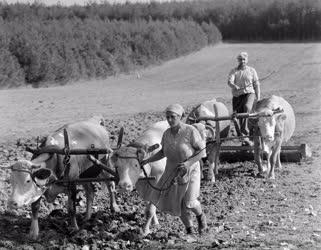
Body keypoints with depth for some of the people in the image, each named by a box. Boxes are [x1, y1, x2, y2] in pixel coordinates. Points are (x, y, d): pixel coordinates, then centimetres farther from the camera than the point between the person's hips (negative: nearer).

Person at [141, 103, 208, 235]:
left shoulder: (191, 131, -18)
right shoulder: (167, 133, -2)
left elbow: (202, 151, -15)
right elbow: (163, 152, 12)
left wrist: (189, 163, -28)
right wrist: (147, 160, 2)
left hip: (190, 170, -5)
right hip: (172, 172, 5)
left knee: (188, 203, -17)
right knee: (177, 203, 4)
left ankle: (200, 215, 18)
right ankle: (189, 229, 26)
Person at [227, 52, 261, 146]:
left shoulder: (252, 71, 11)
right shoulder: (234, 71, 10)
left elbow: (256, 85, 11)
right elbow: (229, 82, -8)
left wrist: (258, 99, 5)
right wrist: (234, 86, -31)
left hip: (249, 93, -2)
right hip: (237, 95, 2)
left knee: (247, 107, -34)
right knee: (238, 117, -1)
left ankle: (244, 130, -40)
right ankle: (244, 138, 9)